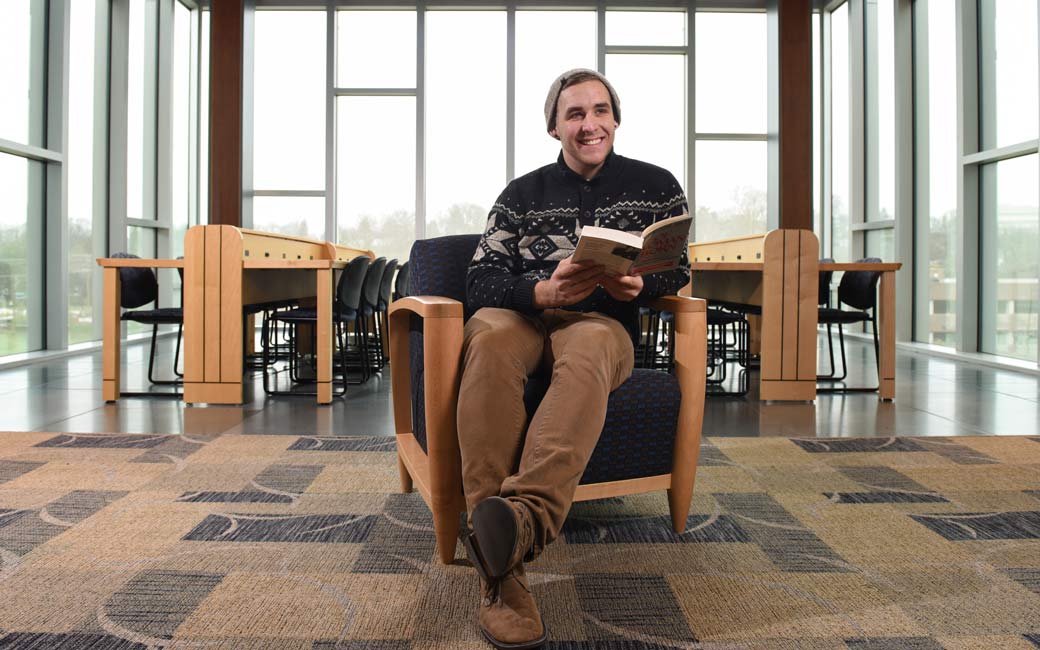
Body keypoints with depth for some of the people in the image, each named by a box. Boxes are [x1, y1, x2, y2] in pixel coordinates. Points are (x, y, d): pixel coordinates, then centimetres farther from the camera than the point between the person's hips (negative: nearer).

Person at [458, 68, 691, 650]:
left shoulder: (655, 186, 16)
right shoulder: (523, 194, 17)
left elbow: (679, 272, 14)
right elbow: (481, 280, 4)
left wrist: (638, 283, -10)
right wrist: (543, 290, -18)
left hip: (605, 323, 0)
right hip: (525, 315, 1)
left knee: (586, 351, -39)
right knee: (489, 334, -37)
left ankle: (524, 516, -60)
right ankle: (503, 571, -45)